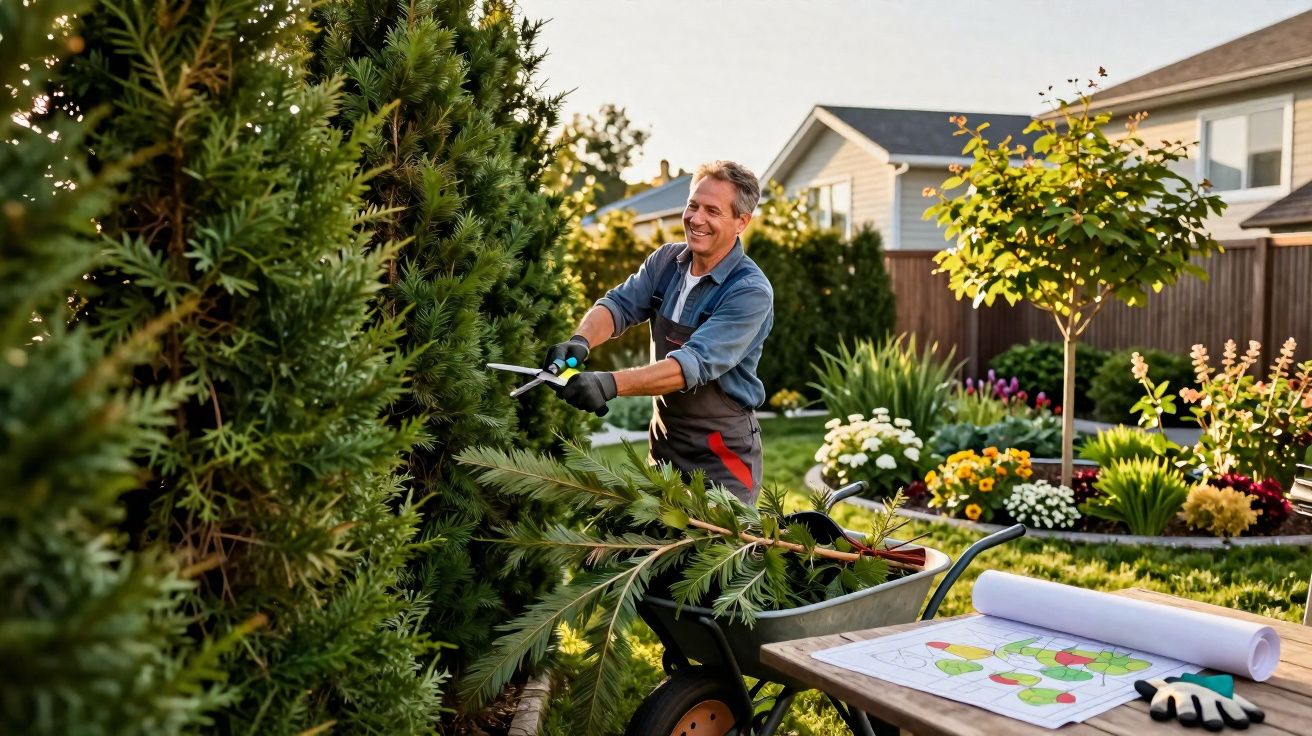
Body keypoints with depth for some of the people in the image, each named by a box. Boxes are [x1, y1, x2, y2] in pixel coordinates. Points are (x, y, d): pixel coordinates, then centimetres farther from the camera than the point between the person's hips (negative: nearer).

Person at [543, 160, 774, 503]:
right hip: (663, 444, 6)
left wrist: (610, 384, -42)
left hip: (722, 455, -6)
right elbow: (620, 304, -9)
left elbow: (696, 363, -30)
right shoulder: (667, 260, 1)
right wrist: (580, 340, -32)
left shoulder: (751, 292, -19)